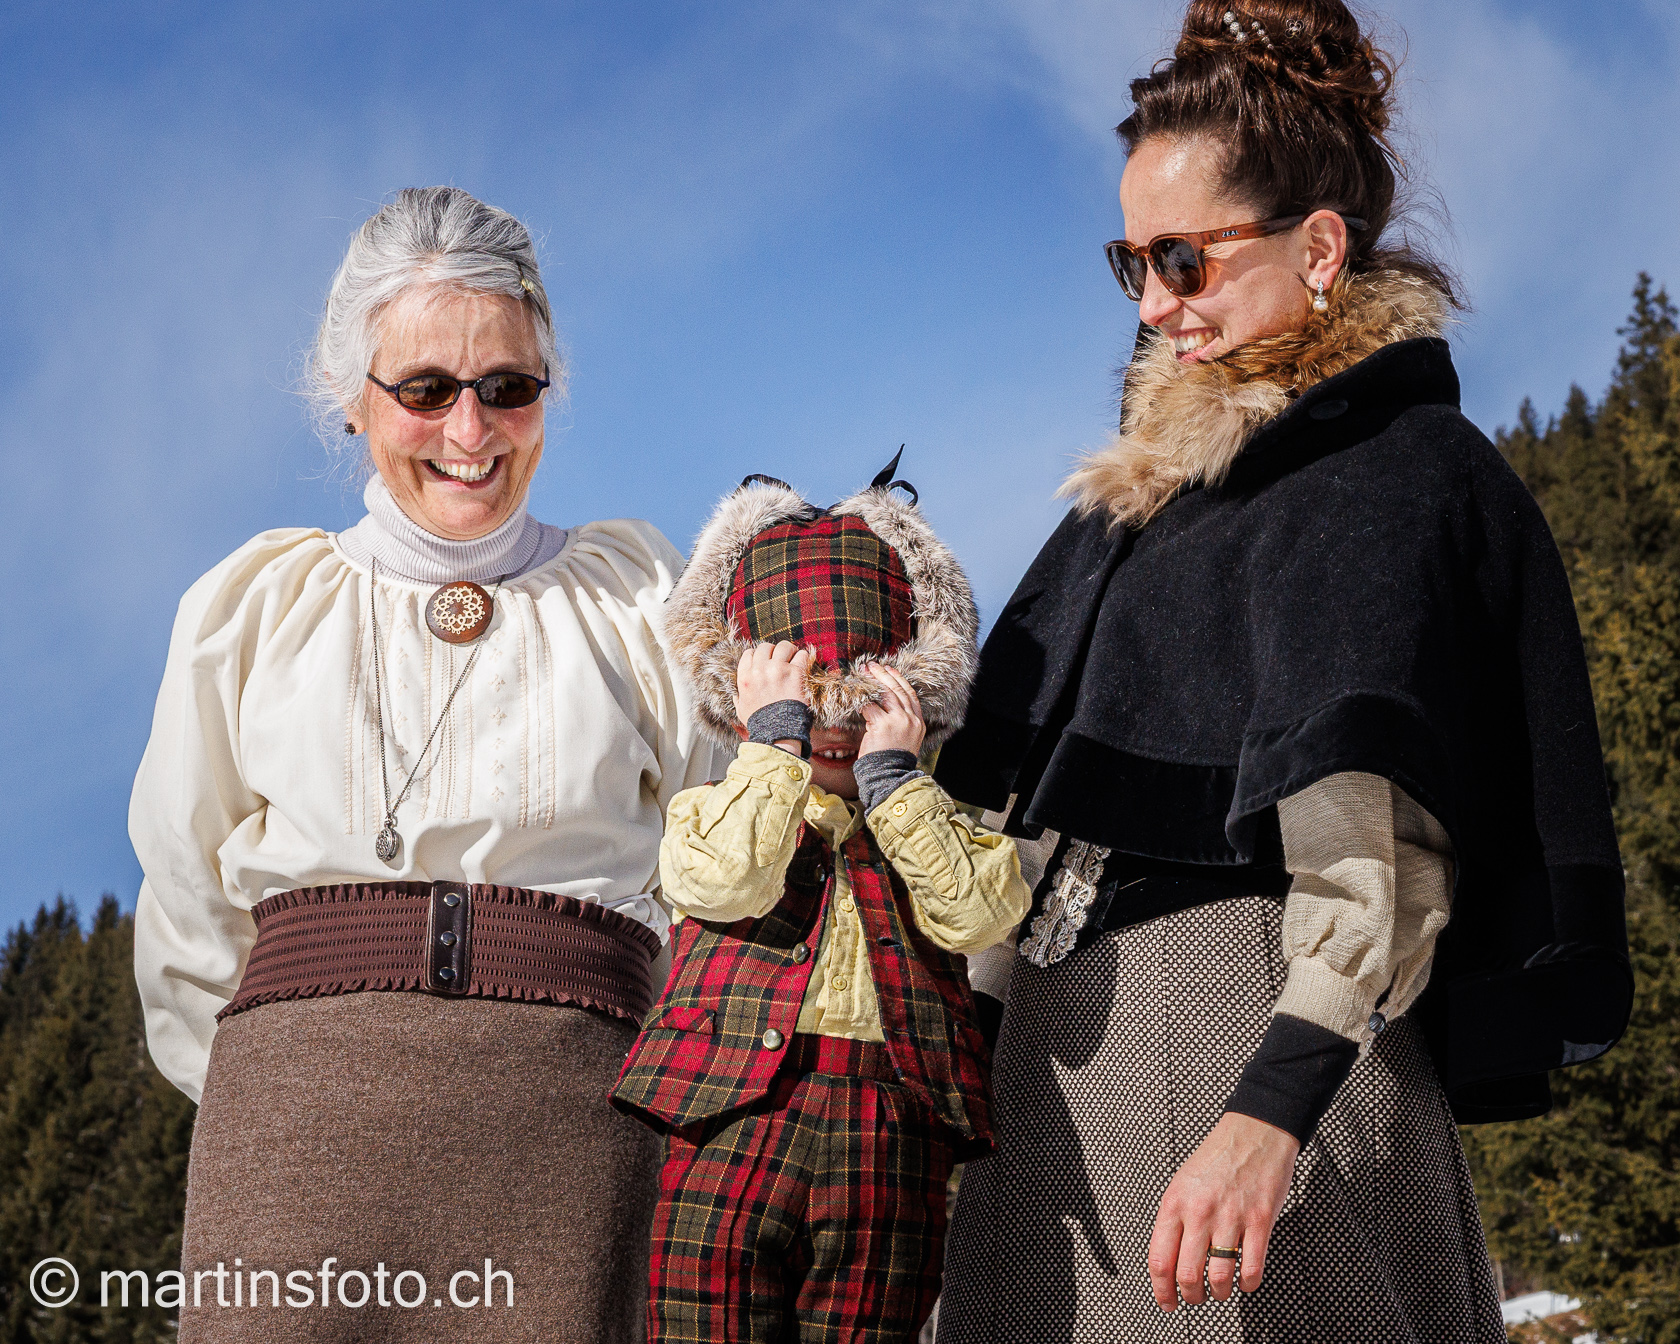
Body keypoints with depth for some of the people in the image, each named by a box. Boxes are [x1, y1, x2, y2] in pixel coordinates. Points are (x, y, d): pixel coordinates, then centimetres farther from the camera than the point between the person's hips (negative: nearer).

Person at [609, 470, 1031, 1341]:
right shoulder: (710, 811, 13)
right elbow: (731, 883, -11)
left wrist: (891, 772, -1)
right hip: (735, 1114, -1)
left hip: (890, 1131, 1)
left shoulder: (929, 823, 18)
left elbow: (978, 913, -4)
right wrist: (776, 740, -4)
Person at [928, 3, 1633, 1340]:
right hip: (1070, 1033, 7)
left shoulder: (1407, 472, -7)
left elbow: (1377, 840, -21)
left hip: (1250, 1018, -7)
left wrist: (1271, 1105, -31)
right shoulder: (1152, 480, 19)